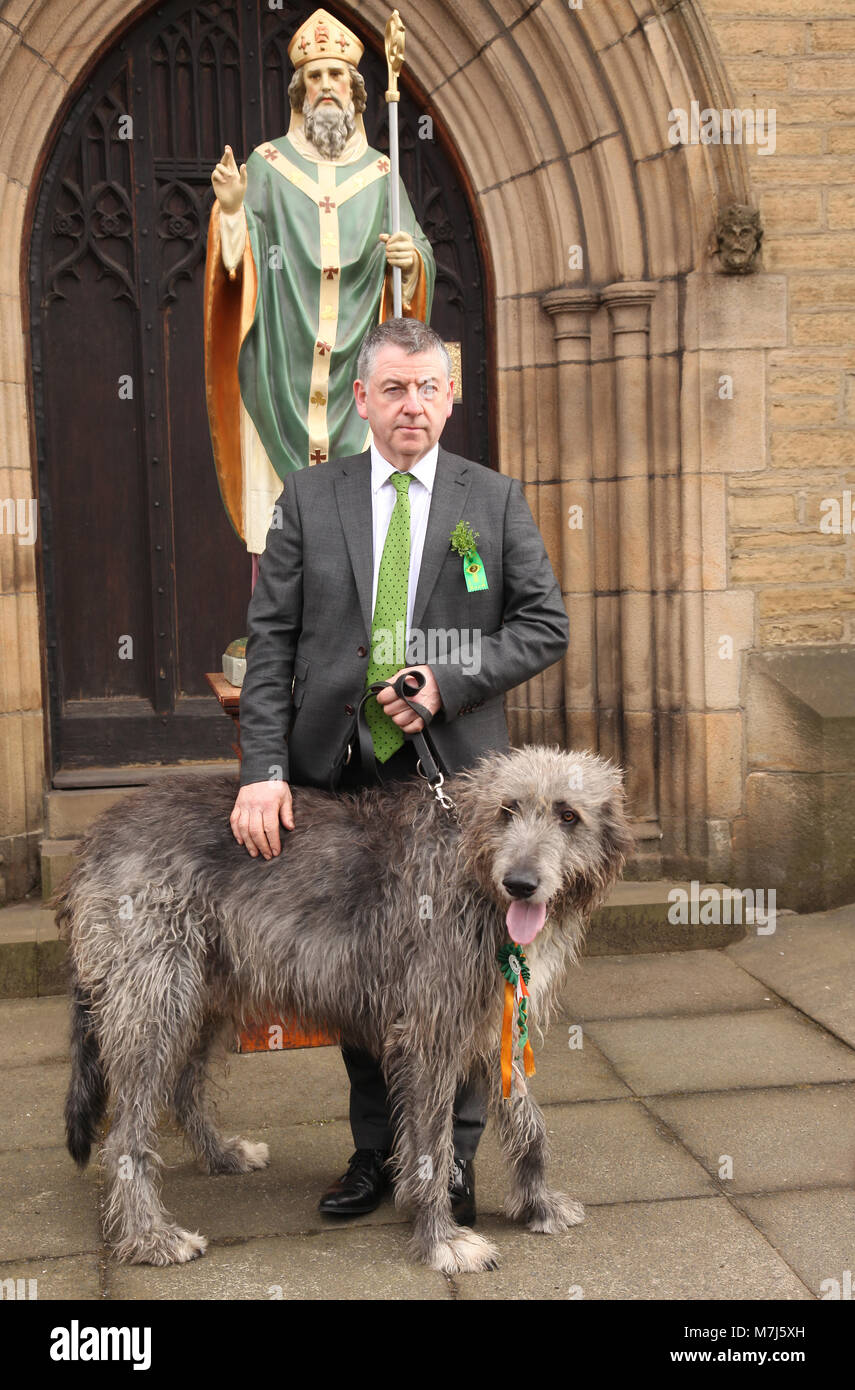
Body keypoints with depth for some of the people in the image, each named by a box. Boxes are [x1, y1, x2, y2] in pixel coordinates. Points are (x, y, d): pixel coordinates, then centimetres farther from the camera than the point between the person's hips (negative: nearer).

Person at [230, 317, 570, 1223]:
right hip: (339, 774, 1)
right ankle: (376, 1155, 26)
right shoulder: (309, 498, 5)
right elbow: (270, 640, 0)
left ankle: (454, 1160, 21)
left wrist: (448, 682, -13)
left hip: (453, 774, -1)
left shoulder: (495, 499, 4)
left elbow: (546, 625, 2)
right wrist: (263, 768, -10)